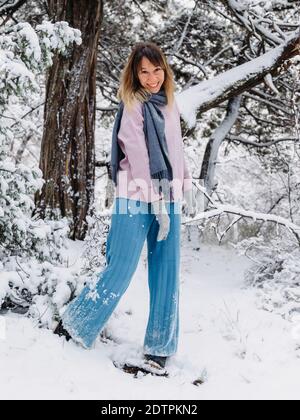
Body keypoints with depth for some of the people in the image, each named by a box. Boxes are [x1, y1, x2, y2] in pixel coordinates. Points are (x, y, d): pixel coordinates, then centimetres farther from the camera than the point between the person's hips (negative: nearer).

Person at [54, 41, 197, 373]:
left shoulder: (169, 104, 16)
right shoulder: (132, 106, -4)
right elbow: (139, 158, -11)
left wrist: (187, 190, 15)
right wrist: (157, 204, -15)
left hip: (168, 200, 6)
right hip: (137, 200, -6)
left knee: (167, 276, 3)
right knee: (119, 274, -5)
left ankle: (159, 349, 12)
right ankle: (73, 327, 13)